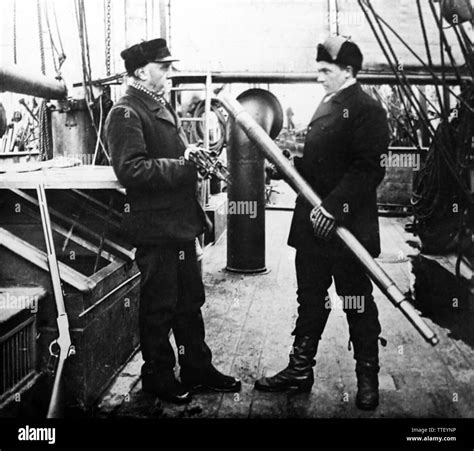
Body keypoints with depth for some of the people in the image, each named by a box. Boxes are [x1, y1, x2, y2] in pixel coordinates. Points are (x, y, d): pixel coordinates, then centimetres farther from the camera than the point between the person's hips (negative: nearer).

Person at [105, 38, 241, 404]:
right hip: (155, 227, -9)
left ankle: (197, 367, 30)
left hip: (181, 222, 9)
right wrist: (184, 164, -23)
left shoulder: (163, 108, 18)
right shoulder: (126, 113, -13)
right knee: (159, 306, 4)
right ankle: (158, 376, 21)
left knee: (190, 301, 17)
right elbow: (131, 170, -24)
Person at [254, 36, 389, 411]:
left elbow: (368, 170, -21)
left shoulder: (367, 109, -11)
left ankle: (368, 377, 22)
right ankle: (299, 370, 27)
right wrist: (288, 161, 3)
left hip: (347, 228, -8)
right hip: (313, 226, 8)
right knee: (310, 301, 15)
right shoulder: (327, 106, 16)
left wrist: (333, 208, -25)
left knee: (358, 305, 6)